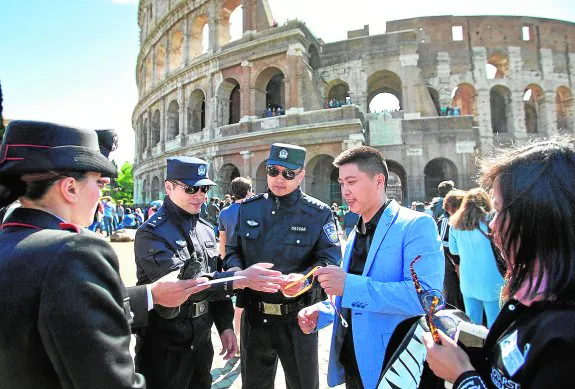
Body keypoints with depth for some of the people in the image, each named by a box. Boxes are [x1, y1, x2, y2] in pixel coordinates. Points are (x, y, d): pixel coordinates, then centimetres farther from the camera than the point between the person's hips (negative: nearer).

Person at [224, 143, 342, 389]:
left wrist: (305, 277, -32)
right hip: (254, 315, 4)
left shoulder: (319, 213, -8)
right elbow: (233, 249, 9)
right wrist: (235, 268, -13)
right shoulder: (248, 208, 3)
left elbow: (330, 259, -13)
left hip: (298, 317, -3)